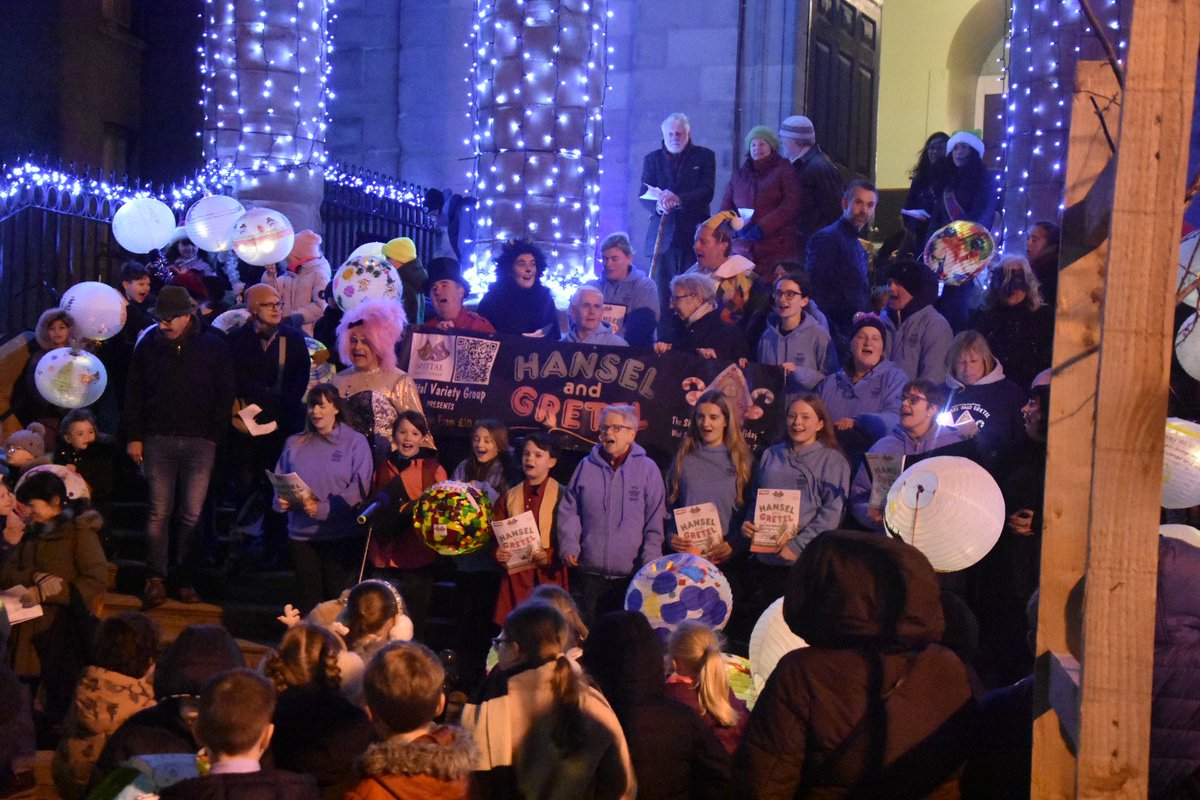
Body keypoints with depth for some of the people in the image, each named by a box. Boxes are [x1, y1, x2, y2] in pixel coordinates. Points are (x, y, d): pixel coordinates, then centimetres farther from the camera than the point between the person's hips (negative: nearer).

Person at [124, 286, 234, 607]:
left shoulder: (213, 346, 2)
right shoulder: (148, 345, 7)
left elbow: (225, 396, 5)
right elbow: (133, 394, 10)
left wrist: (216, 435, -2)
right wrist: (133, 436, 4)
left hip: (199, 441, -1)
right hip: (158, 439, 1)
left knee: (192, 514, 1)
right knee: (159, 512, 1)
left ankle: (184, 579, 9)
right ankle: (157, 578, 6)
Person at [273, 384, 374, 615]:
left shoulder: (355, 442, 1)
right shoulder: (295, 444, 13)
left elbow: (359, 487, -9)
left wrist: (324, 509, -19)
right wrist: (282, 501, -9)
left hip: (342, 536, -3)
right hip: (301, 534, 3)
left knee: (335, 598, -1)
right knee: (308, 598, 5)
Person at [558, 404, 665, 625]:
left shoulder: (648, 469, 2)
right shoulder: (586, 467, 10)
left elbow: (655, 523, 1)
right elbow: (569, 511, 11)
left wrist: (649, 564, -6)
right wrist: (568, 546, -3)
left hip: (631, 576, -2)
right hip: (588, 574, 2)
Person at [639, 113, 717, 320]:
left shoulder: (704, 156, 8)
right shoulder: (652, 159, 13)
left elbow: (707, 192, -4)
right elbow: (643, 197, 4)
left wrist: (678, 199, -21)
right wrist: (658, 205, -19)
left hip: (693, 233, -1)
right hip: (662, 234, 1)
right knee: (661, 291, -4)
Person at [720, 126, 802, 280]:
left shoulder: (784, 171, 8)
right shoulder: (739, 173, 21)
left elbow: (790, 205, -5)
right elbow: (726, 205, 16)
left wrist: (762, 228, -15)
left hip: (776, 249, -3)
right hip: (743, 248, 4)